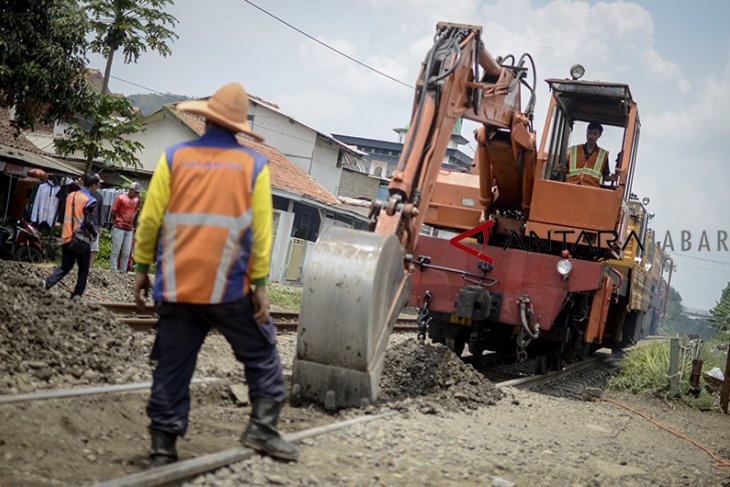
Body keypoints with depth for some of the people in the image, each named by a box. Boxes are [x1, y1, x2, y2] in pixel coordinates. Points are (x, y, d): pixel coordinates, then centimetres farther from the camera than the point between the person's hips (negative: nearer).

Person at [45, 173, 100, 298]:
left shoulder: (70, 195, 9)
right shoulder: (89, 200, -14)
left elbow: (67, 216, 16)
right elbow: (88, 222, -19)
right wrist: (94, 233, -3)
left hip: (67, 238, 6)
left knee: (65, 266, 16)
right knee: (83, 270, 9)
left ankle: (47, 284, -3)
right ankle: (76, 296, 9)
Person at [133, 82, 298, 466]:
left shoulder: (174, 158, 1)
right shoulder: (253, 165, -2)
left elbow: (150, 219, 1)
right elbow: (261, 230, -5)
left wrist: (142, 267, 11)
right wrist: (260, 283, 0)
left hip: (176, 286, 2)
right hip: (228, 289, -2)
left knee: (172, 366, 10)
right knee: (261, 354, 15)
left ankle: (163, 450, 13)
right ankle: (262, 426, 7)